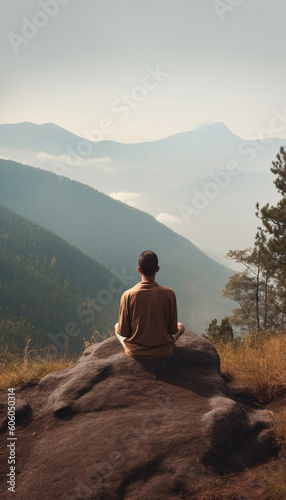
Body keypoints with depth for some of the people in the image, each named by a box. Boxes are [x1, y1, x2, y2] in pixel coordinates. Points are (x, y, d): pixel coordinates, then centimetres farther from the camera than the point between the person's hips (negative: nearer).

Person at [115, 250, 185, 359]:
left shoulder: (128, 295, -17)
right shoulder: (169, 294, -16)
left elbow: (123, 332, -9)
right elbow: (173, 330, -7)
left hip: (135, 353, 0)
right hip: (164, 352, 0)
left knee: (117, 325, 30)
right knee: (181, 326, 28)